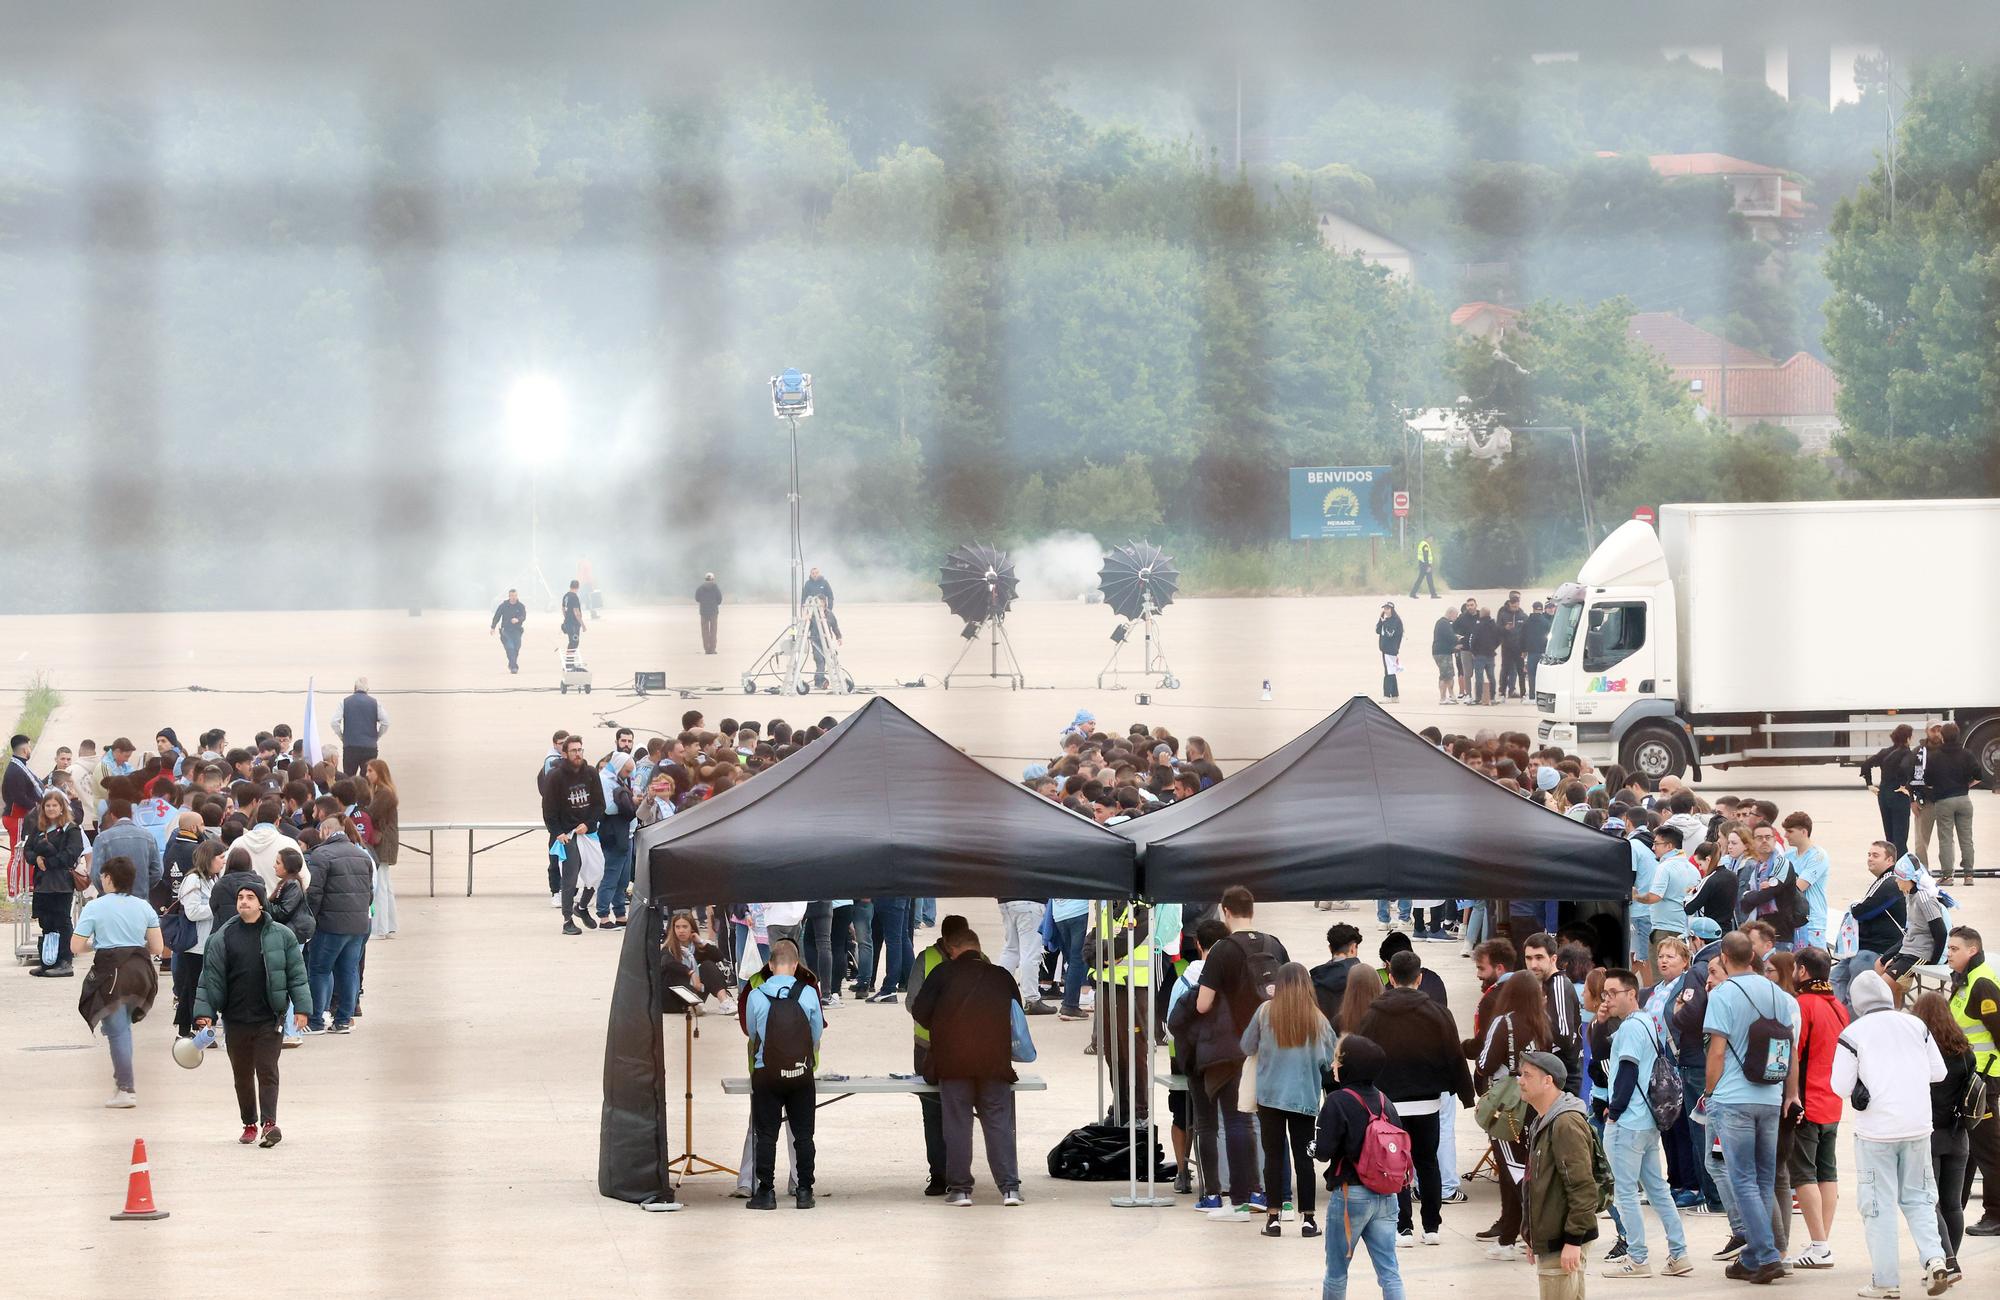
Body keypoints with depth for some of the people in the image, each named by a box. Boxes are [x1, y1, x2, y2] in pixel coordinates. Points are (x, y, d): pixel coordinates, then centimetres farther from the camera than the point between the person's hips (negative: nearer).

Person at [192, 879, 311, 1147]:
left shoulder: (280, 936, 0)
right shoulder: (222, 939, 3)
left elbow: (296, 973, 2)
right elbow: (210, 977, 4)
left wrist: (301, 1007, -4)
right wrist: (204, 1012, -2)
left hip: (269, 1018, -2)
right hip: (235, 1019, 2)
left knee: (267, 1070, -9)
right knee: (242, 1074, 10)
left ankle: (269, 1123, -15)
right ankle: (249, 1124, 20)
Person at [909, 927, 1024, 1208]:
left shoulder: (944, 973, 3)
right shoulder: (1001, 977, 11)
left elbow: (920, 1011, 0)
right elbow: (1017, 1019, 17)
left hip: (952, 1061, -2)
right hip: (995, 1061, 2)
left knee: (957, 1123, 3)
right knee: (999, 1123, 4)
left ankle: (959, 1188, 1)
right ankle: (1009, 1187, -4)